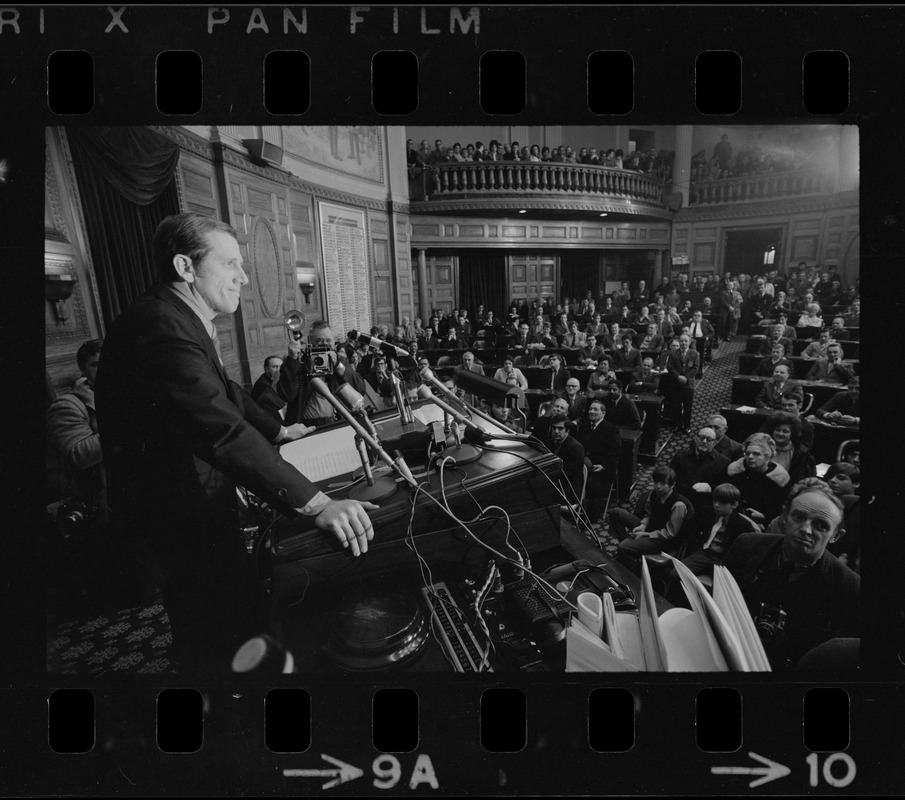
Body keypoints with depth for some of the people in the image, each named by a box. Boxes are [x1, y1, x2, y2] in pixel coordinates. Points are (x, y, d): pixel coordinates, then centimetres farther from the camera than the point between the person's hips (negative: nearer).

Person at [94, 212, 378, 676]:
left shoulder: (183, 322, 6)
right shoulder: (159, 328, -28)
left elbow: (223, 391, 20)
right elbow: (220, 428, -39)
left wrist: (275, 431, 20)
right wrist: (315, 504, -42)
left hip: (194, 499, 10)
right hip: (177, 513, -10)